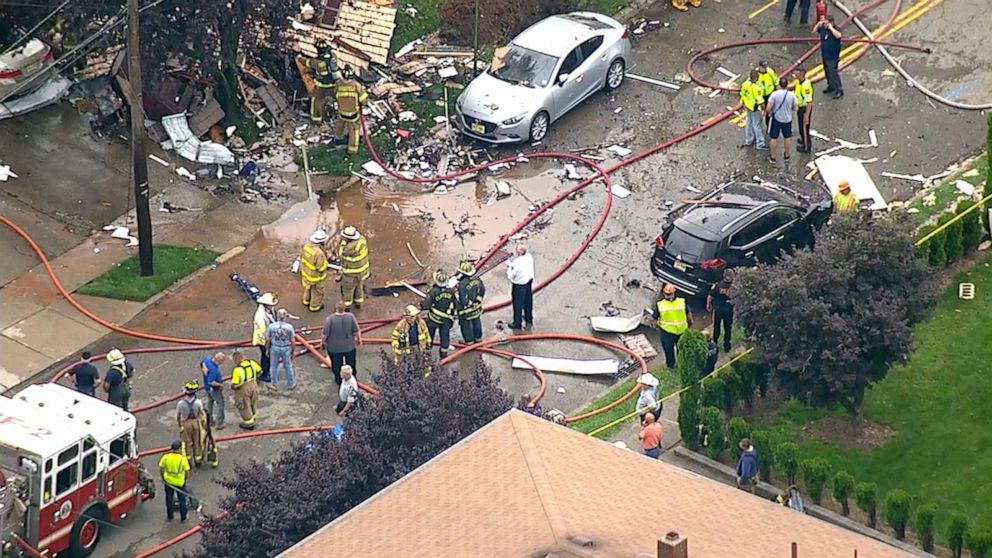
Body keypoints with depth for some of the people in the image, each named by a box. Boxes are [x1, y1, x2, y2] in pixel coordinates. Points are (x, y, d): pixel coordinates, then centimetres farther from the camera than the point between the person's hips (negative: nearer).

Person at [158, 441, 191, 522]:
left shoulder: (166, 457, -15)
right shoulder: (183, 459, -21)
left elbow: (161, 469, -5)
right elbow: (187, 471, -13)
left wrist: (163, 478, 13)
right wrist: (185, 479, 7)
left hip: (168, 481, 2)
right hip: (180, 482, -2)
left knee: (169, 498, 21)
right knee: (182, 499, 17)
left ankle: (169, 516, 32)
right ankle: (183, 518, 27)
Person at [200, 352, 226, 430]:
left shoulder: (207, 359, -13)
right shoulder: (213, 369, -38)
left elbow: (201, 365, 7)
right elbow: (211, 382, -35)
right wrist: (220, 385, -20)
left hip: (207, 387, 9)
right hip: (214, 388, -9)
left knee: (210, 402, 26)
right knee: (220, 404, 6)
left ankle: (210, 420, 42)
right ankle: (219, 423, 12)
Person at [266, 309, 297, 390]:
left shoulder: (272, 326, -11)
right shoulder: (289, 327, -13)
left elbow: (267, 338, -3)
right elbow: (293, 341, -9)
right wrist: (292, 351, 4)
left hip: (275, 348, 0)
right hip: (286, 348, 0)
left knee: (274, 366, 18)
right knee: (288, 366, 15)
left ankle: (274, 384, 25)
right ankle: (290, 384, 26)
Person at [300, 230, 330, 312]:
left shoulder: (307, 245, -18)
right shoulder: (319, 253, -40)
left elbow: (303, 257, -1)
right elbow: (322, 268, -29)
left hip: (306, 271, 7)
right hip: (315, 275, -7)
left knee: (308, 286, 33)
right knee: (317, 291, 21)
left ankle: (306, 301, 56)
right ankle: (314, 306, 43)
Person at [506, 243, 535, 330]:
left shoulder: (517, 263, -33)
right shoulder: (529, 256, -13)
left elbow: (510, 276, -24)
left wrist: (508, 267, -7)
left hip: (520, 285, -7)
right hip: (529, 282, 7)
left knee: (518, 304, 12)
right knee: (528, 302, 26)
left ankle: (517, 324, 27)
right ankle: (529, 320, 45)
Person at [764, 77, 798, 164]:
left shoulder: (774, 94, -22)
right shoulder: (791, 95, -14)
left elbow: (768, 109, -22)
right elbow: (795, 108, -5)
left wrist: (769, 113, 1)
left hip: (776, 119, -2)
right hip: (787, 119, 2)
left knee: (774, 138, 13)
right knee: (788, 138, 21)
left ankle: (772, 157, 23)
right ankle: (787, 155, 37)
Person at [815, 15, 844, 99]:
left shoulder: (836, 29, -21)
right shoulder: (823, 28, -1)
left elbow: (838, 35, -44)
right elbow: (814, 31, 13)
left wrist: (830, 28, -37)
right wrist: (818, 24, -6)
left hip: (833, 57, -8)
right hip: (824, 55, 8)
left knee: (833, 74, -5)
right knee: (827, 72, 23)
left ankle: (839, 91, 5)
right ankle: (831, 87, 42)